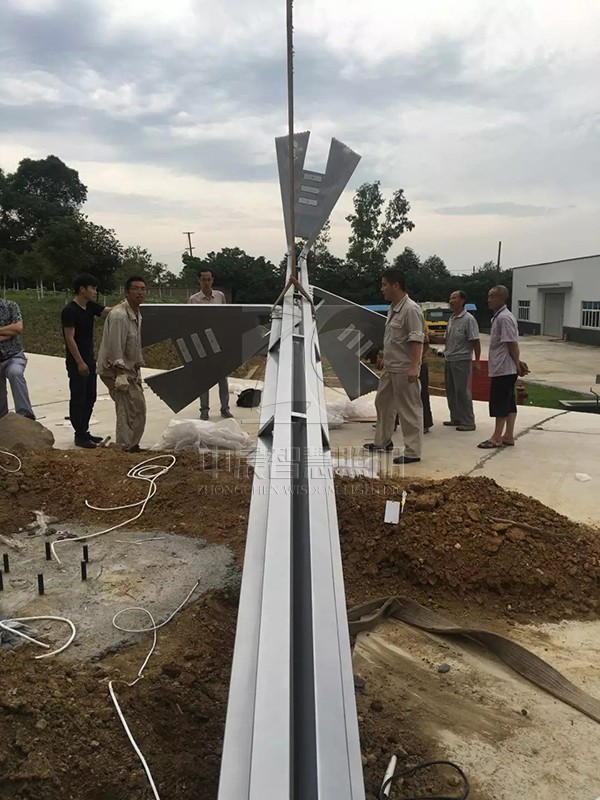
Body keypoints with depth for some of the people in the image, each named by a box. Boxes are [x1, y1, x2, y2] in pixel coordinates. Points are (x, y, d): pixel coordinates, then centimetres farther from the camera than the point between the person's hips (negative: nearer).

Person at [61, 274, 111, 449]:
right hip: (77, 362, -8)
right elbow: (70, 339, -18)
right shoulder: (69, 310, -16)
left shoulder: (91, 307, 8)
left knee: (90, 398, 13)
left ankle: (84, 431, 23)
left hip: (89, 360, 8)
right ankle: (79, 436, 6)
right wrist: (80, 362, -19)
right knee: (78, 398, -1)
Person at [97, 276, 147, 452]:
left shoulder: (137, 314, 10)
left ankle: (132, 445, 26)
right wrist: (120, 374, -26)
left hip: (130, 369, 10)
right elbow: (115, 346, -23)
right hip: (115, 370, -10)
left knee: (138, 408, 13)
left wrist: (137, 371, 17)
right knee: (127, 410, -10)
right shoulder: (119, 315, -19)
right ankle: (125, 449, -1)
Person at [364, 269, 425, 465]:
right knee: (383, 403, 20)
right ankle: (382, 441, 36)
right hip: (389, 368, 10)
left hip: (404, 370, -10)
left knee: (409, 410, -3)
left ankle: (413, 452, 3)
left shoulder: (411, 309, -17)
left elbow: (416, 340, -23)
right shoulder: (393, 309, 13)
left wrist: (414, 366, -29)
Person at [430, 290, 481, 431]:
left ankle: (468, 422, 2)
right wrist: (433, 338, 2)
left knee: (462, 391, -5)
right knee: (451, 390, 12)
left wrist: (477, 361, -17)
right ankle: (456, 418, 23)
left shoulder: (468, 319, -10)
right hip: (449, 360, 8)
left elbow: (475, 341, -13)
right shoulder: (451, 319, 14)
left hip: (461, 360, -8)